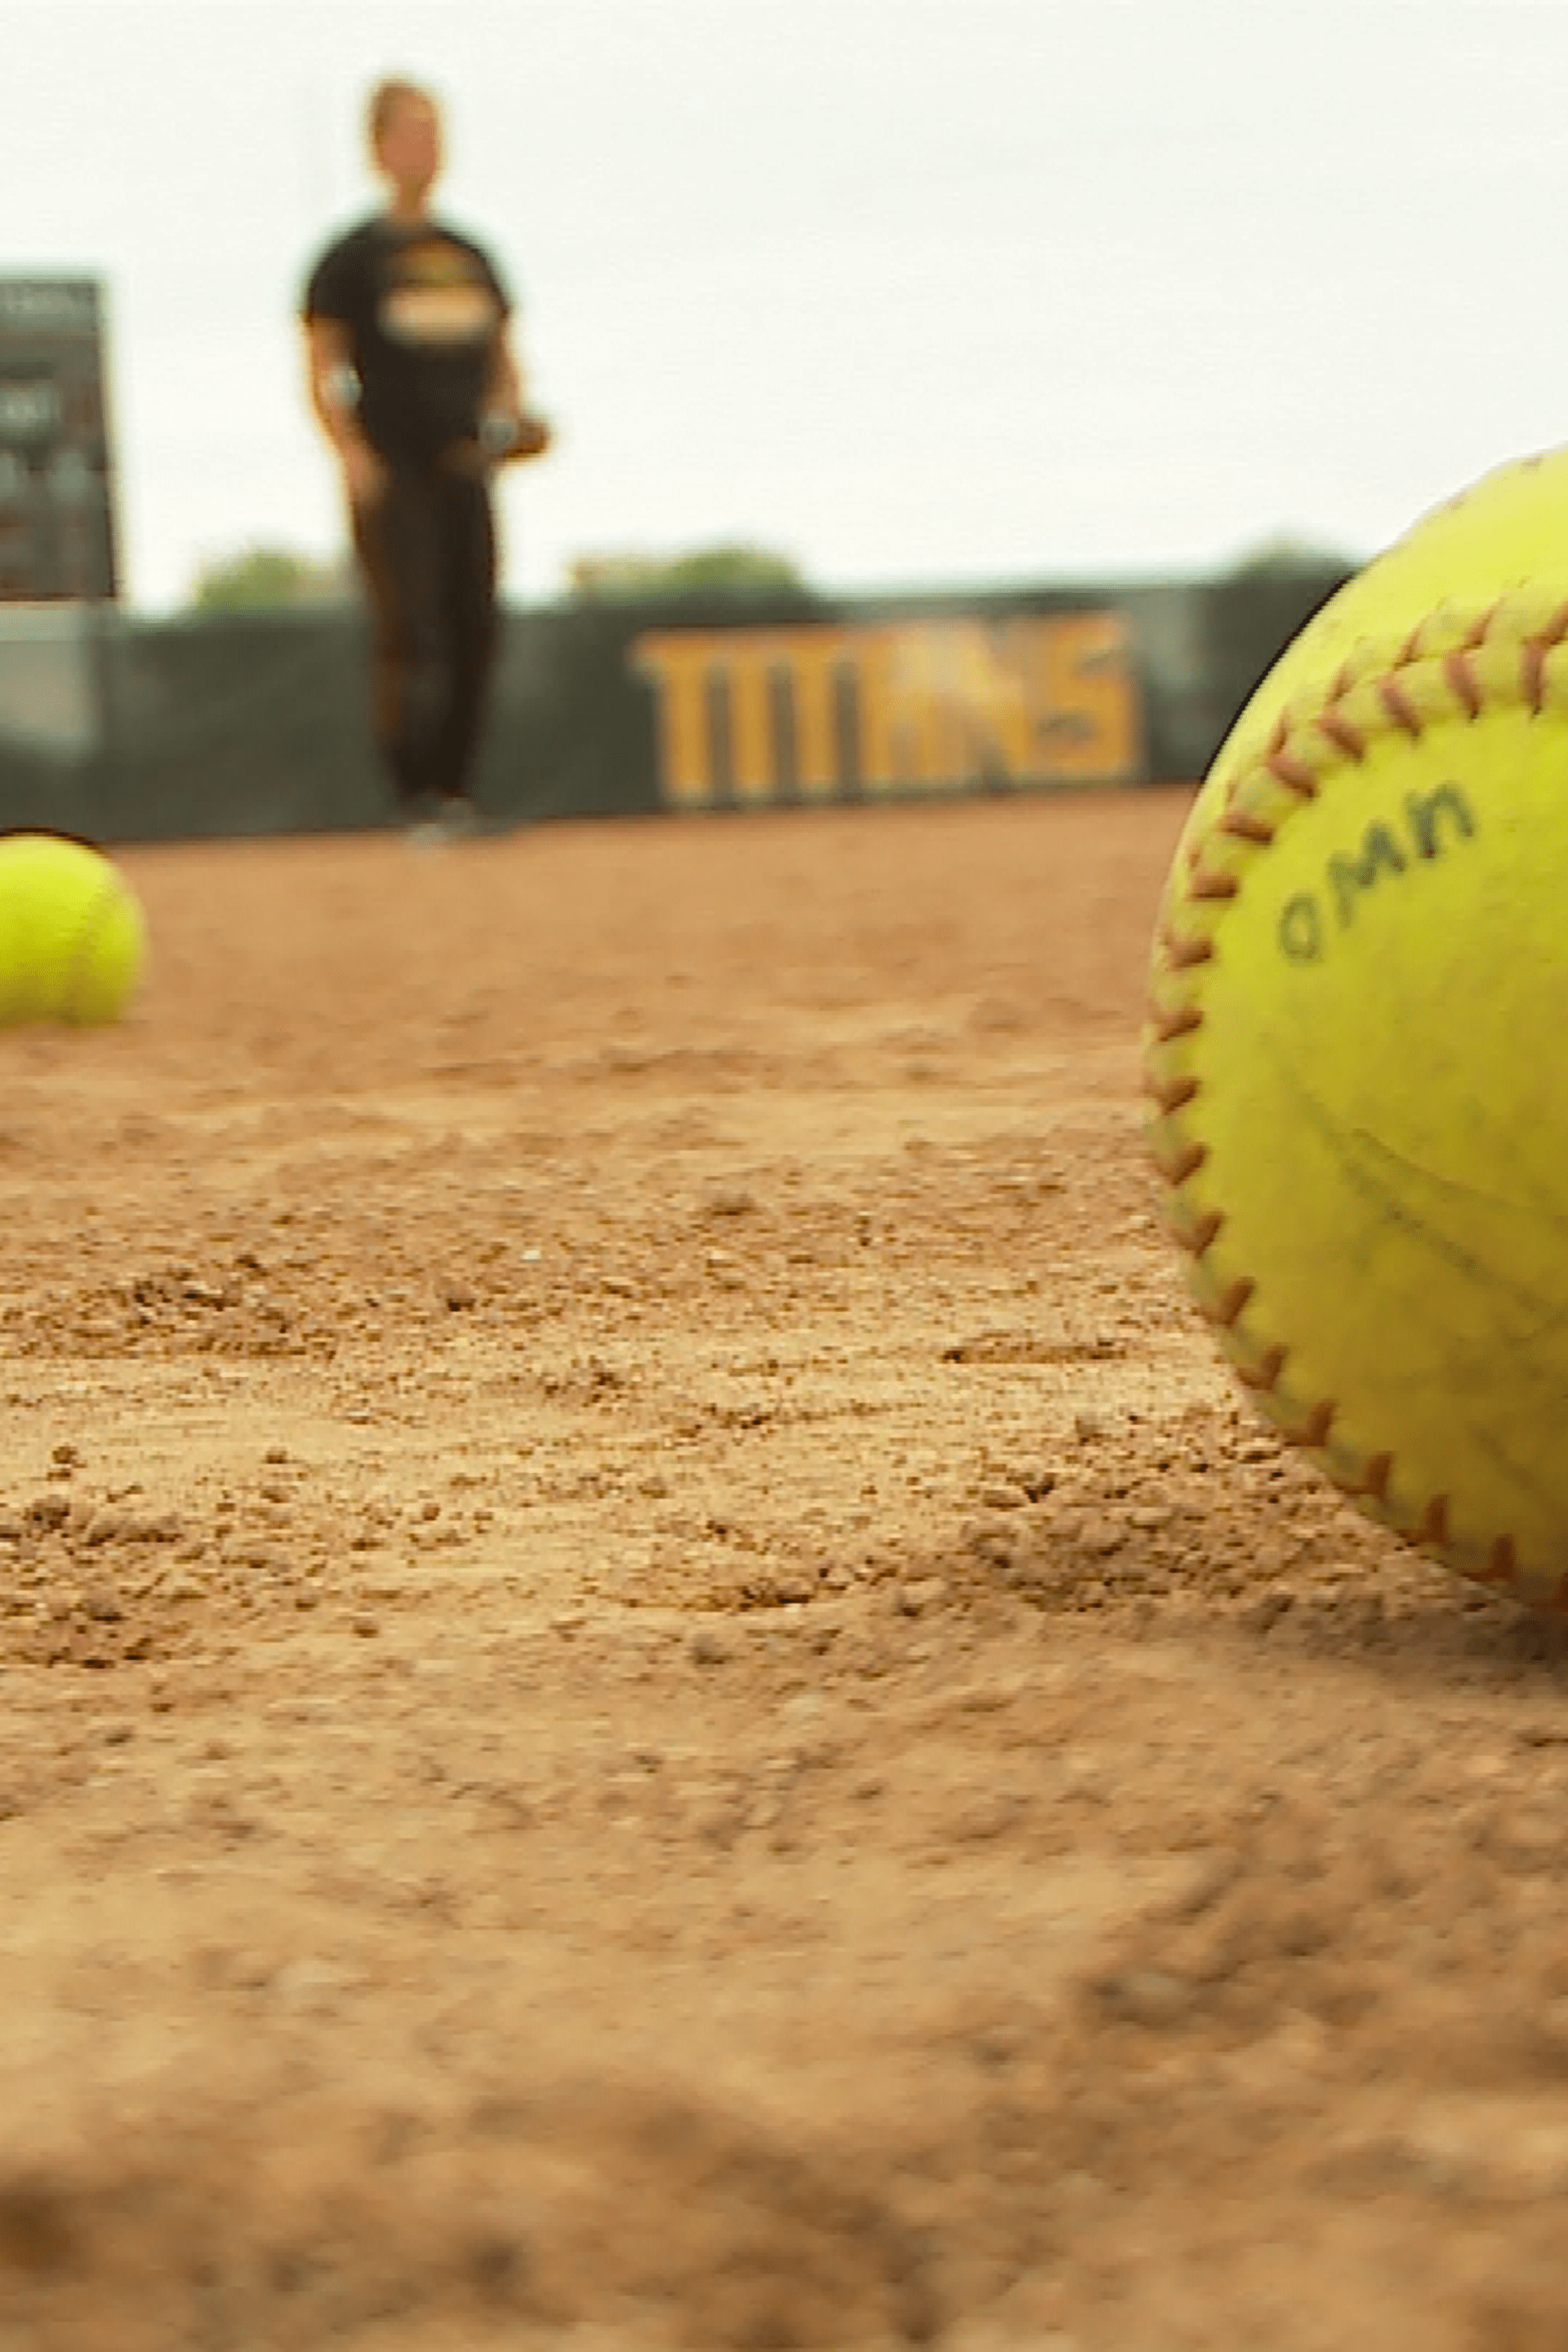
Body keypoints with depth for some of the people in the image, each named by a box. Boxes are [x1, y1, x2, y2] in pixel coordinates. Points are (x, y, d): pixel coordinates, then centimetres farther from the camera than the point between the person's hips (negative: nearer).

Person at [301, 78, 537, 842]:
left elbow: (503, 358, 22)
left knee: (476, 629, 2)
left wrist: (506, 416, 1)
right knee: (408, 631, -11)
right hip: (391, 476, -5)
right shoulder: (352, 258, -1)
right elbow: (320, 373, -4)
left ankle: (456, 792, 11)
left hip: (465, 469, 5)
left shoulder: (471, 257, 15)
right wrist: (353, 457, -17)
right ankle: (414, 796, -9)